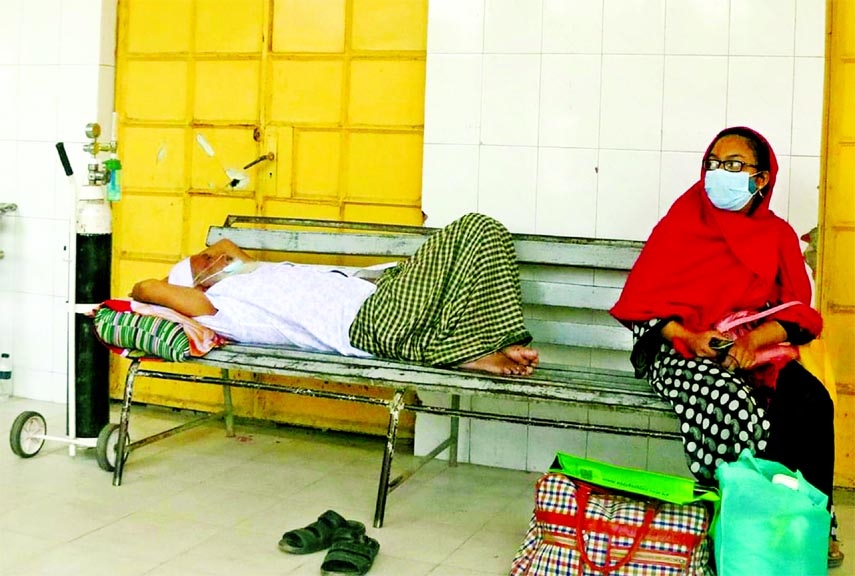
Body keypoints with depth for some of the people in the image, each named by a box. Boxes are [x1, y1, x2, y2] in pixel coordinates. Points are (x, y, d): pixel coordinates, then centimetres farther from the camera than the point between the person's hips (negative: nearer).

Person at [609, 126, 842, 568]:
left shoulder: (777, 235, 12)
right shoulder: (682, 222, 5)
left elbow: (799, 314, 4)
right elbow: (640, 301, 0)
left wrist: (756, 338, -18)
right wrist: (688, 337, -16)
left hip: (759, 353, 3)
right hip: (683, 350, -2)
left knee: (812, 403, -27)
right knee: (732, 404, -34)